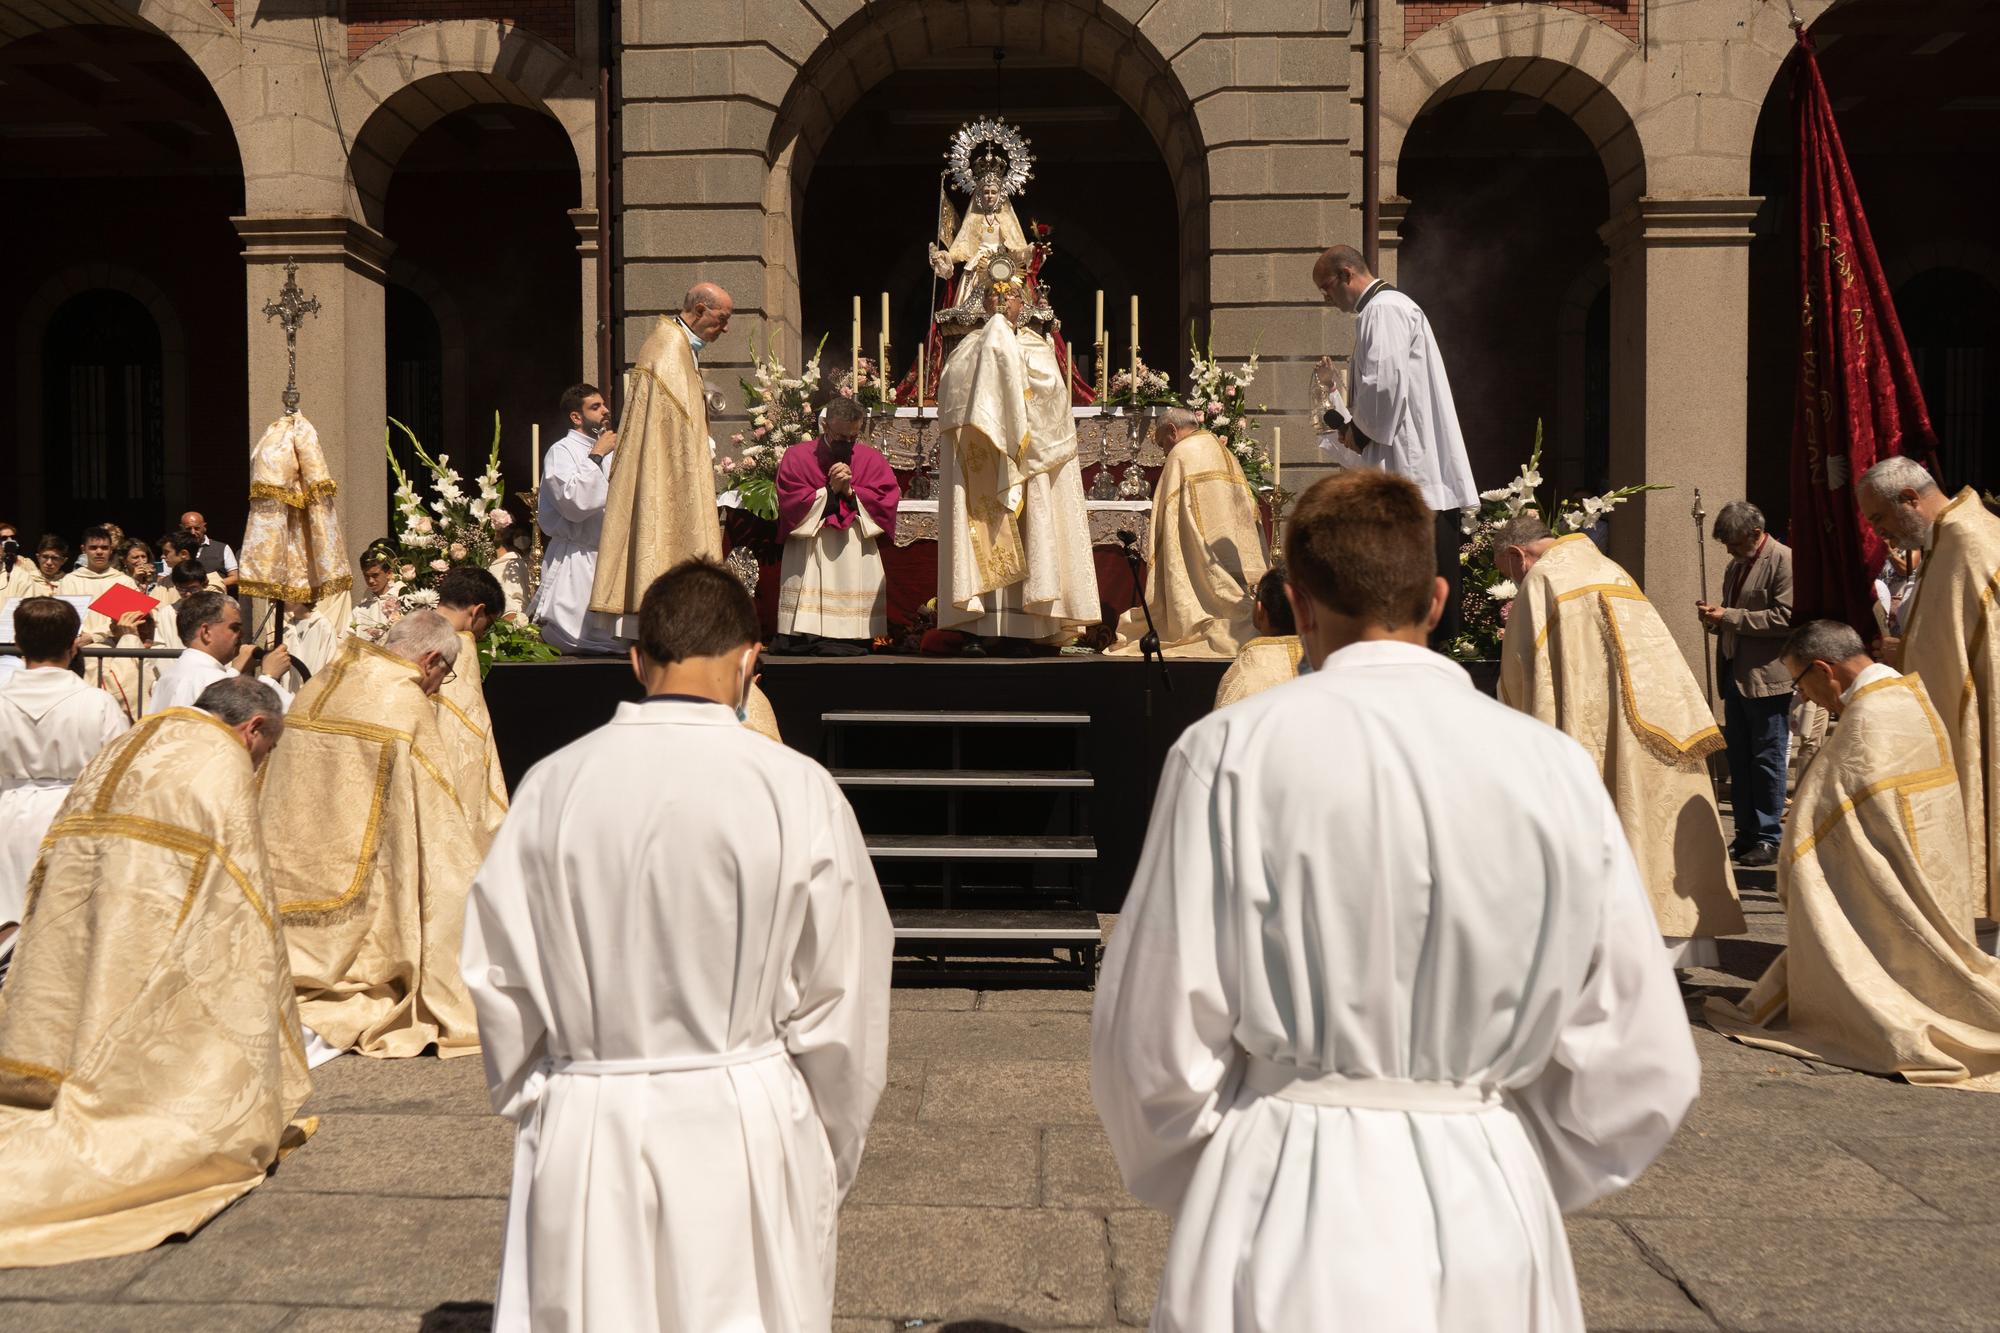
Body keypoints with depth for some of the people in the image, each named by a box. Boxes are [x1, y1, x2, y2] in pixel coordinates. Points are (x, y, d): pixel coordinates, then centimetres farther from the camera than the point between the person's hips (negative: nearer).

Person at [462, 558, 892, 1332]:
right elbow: (841, 1000, -6)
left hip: (586, 1132, 2)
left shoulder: (554, 785, -7)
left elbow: (499, 979, 1)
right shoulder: (797, 790, -13)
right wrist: (832, 1154, 9)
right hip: (748, 1132, -1)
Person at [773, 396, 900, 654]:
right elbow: (790, 505, -4)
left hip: (857, 553, 1)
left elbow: (887, 502, 0)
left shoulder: (872, 459, 10)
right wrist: (830, 490, -10)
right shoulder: (797, 456, 6)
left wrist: (851, 492, -10)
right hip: (808, 550, -1)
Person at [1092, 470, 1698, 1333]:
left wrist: (1199, 1193, 10)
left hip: (1287, 1210, -3)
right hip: (1494, 1222, 3)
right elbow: (1640, 1073, 1)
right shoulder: (1557, 768, -3)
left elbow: (1156, 1041, -9)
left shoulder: (1233, 752, -11)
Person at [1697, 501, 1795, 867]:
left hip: (1767, 677, -9)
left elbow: (1786, 618, -19)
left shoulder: (1784, 561, -10)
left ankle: (1769, 838, 7)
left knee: (1767, 759, -1)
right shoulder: (1735, 566, 17)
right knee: (1738, 759, 11)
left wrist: (1730, 616, -18)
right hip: (1736, 675, 9)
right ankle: (1746, 835, 19)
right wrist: (1714, 619, 5)